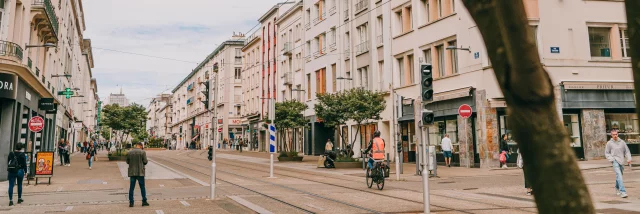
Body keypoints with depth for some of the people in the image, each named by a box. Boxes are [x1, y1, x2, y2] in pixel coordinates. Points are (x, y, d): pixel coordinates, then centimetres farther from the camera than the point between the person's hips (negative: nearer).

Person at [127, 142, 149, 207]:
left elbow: (127, 162, 7)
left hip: (132, 172, 2)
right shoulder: (143, 152, -8)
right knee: (142, 187, 7)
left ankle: (131, 202, 6)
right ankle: (144, 201, 9)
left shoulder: (130, 152, 1)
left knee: (131, 188, 7)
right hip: (140, 172, -2)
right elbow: (145, 162, -9)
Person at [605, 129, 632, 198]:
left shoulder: (622, 142, 7)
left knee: (619, 176, 12)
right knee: (619, 175, -16)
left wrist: (629, 159, -2)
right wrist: (612, 159, -9)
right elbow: (606, 153, 5)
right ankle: (622, 191, -21)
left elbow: (627, 151, 11)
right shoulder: (609, 143, 0)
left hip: (621, 161, 4)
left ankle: (617, 189, 32)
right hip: (615, 161, -4)